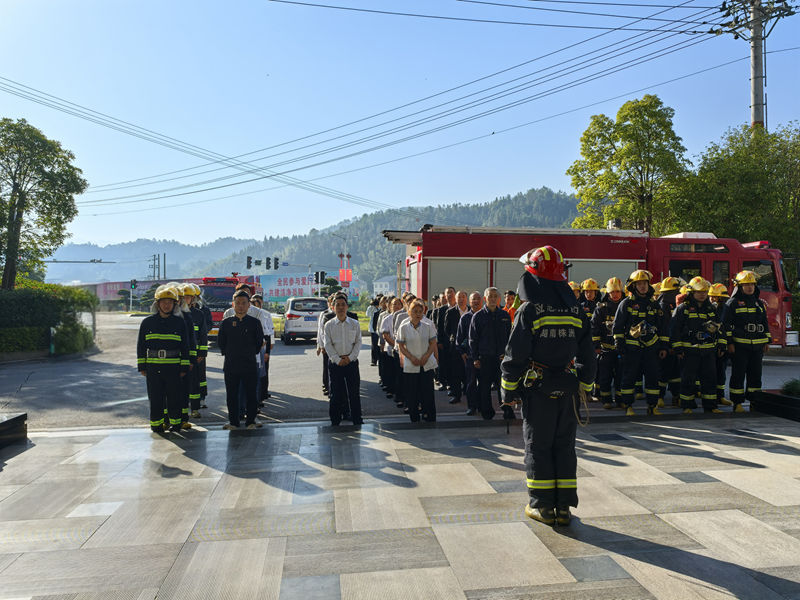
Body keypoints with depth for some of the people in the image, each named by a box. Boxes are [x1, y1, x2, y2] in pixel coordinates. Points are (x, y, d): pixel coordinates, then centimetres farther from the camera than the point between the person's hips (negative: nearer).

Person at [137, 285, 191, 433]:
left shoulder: (180, 322, 4)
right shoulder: (148, 322, 6)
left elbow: (185, 346, 5)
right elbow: (141, 345, 10)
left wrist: (184, 367, 1)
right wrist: (142, 366, 5)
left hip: (174, 367, -1)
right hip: (153, 367, 1)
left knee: (174, 396, 3)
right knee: (155, 397, 6)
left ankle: (175, 423, 16)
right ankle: (156, 424, 18)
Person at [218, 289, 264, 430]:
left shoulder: (255, 322, 0)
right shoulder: (226, 322, 5)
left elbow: (260, 342, 8)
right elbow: (221, 342, 11)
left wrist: (251, 354, 9)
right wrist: (228, 354, 9)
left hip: (250, 365, -1)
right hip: (231, 366, 1)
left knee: (251, 394, 6)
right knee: (231, 395, 8)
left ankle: (250, 420, 19)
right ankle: (233, 421, 21)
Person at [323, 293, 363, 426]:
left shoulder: (355, 323, 4)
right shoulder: (329, 325, 2)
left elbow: (358, 342, 3)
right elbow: (328, 345, -2)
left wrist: (350, 357, -9)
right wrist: (338, 359, -11)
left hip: (351, 362, 1)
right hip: (335, 363, 0)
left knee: (354, 392, 3)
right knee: (336, 393, 5)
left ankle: (357, 421, 12)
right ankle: (335, 422, 16)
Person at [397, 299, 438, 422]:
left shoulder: (428, 325, 0)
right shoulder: (404, 327, -3)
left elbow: (433, 343, 5)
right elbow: (400, 346, 1)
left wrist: (426, 356, -9)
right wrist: (411, 357, -11)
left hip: (427, 364, 1)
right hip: (410, 365, 0)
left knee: (428, 391, 0)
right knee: (412, 393, 2)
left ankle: (429, 416, 14)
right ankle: (414, 418, 17)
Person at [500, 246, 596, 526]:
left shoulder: (529, 310, -12)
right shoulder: (575, 310, 4)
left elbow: (515, 356, -12)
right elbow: (587, 355, 9)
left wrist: (508, 390, -3)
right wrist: (584, 385, 19)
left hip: (537, 388, -4)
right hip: (567, 389, 4)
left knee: (538, 446, 7)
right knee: (564, 445, 12)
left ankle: (542, 506, 14)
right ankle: (564, 506, 18)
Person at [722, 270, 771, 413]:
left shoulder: (759, 303, 15)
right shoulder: (732, 303, -3)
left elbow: (765, 323, 20)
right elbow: (726, 324, -7)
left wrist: (767, 341, 14)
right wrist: (729, 343, -12)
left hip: (757, 346, 5)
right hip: (739, 346, -5)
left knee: (755, 373, 8)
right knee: (738, 374, -2)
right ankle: (737, 403, 3)